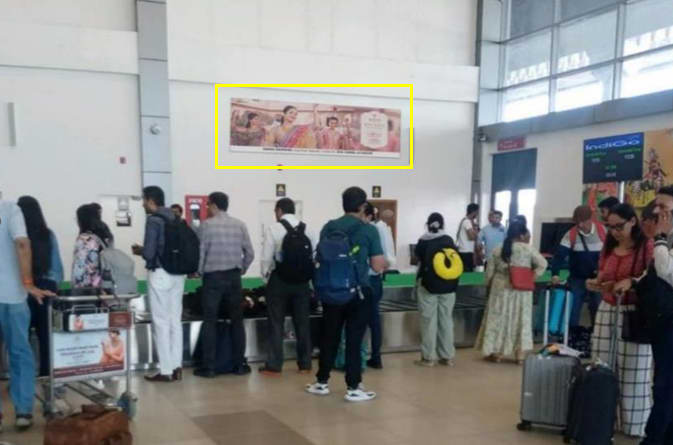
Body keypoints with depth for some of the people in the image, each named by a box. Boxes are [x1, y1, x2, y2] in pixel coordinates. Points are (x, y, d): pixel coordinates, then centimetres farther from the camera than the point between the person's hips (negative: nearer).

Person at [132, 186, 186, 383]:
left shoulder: (153, 220, -11)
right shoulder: (176, 219, 10)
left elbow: (150, 253, -18)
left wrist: (139, 251, 6)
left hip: (160, 274, -7)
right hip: (178, 274, 7)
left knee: (161, 322, -1)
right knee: (175, 320, 10)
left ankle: (166, 371, 3)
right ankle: (176, 367, 13)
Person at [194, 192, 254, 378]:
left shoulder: (207, 225, -6)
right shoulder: (240, 225, 4)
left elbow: (200, 252, -8)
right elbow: (250, 253, 3)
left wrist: (199, 272, 8)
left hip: (213, 277, -3)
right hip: (234, 277, 3)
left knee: (210, 322, 3)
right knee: (237, 321, 10)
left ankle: (208, 367, 3)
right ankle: (239, 365, 12)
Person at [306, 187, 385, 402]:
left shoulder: (328, 228, 2)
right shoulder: (369, 230, -8)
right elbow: (378, 266, -6)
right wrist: (380, 262, 15)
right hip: (358, 291, -3)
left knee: (329, 337, 14)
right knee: (354, 340, 3)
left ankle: (322, 382, 23)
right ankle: (353, 388, 8)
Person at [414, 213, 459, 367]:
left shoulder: (423, 241, -4)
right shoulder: (449, 240, 1)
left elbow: (418, 257, 7)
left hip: (428, 285, -3)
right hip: (448, 285, 3)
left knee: (429, 321, 2)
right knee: (446, 320, 9)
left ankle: (428, 357, 3)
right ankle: (447, 356, 13)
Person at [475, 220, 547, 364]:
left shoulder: (498, 249, -2)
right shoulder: (528, 249, -7)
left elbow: (489, 272, 1)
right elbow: (543, 264, -10)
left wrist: (489, 286, 14)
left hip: (501, 288, 1)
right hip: (521, 291, 0)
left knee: (498, 318, 9)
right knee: (520, 319, 9)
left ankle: (497, 353, 13)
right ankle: (519, 354, 11)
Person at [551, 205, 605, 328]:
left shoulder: (603, 231, -9)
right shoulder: (571, 235, -12)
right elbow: (560, 254, -18)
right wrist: (555, 274, -31)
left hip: (598, 279, 0)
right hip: (577, 279, 0)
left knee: (598, 310, 6)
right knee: (572, 310, 0)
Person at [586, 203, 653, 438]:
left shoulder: (647, 247, -6)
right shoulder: (608, 248, 12)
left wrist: (631, 283, -23)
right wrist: (595, 284, -2)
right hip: (607, 311, 6)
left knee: (632, 372, 0)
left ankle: (634, 424, 11)